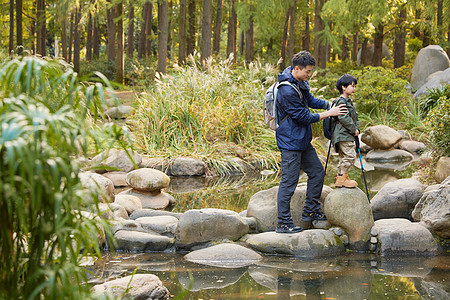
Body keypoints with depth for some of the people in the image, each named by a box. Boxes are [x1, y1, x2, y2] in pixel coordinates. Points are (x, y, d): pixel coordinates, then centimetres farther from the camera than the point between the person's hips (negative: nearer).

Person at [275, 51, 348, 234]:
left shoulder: (300, 83, 5)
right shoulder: (287, 91, -26)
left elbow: (310, 101, 19)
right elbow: (304, 117, -21)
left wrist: (331, 104, 3)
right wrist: (329, 113, -14)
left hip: (303, 141, 10)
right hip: (290, 143, -10)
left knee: (317, 172, 17)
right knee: (289, 182, -5)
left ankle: (311, 211, 28)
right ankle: (283, 223, 2)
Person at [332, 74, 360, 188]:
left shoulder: (348, 101, 20)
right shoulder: (341, 101, -13)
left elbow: (354, 117, 22)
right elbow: (343, 118, -21)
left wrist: (357, 129, 6)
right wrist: (353, 129, -15)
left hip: (348, 135, 11)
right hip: (343, 134, -11)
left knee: (343, 156, 14)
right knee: (350, 155, -14)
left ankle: (341, 176, 21)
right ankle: (342, 177, -11)